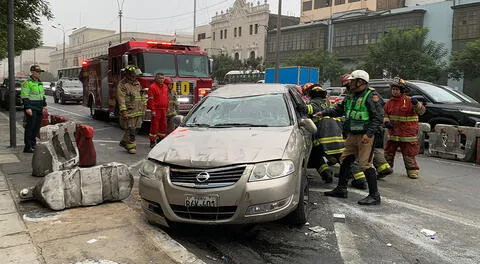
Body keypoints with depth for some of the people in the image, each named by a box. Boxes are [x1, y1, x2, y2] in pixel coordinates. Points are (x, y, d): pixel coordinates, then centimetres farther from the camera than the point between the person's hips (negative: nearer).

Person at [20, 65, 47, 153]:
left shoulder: (40, 83, 17)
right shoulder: (27, 83, -9)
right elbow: (24, 96, -15)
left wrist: (44, 106, 19)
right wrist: (27, 108, -21)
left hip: (39, 109, 8)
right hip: (31, 108, -8)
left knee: (37, 127, 12)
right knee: (30, 127, -8)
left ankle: (33, 142, 25)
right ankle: (27, 147, -5)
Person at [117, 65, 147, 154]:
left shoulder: (137, 83, 15)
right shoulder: (122, 84, -7)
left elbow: (142, 96, 21)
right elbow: (121, 99, -14)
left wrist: (143, 108, 16)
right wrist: (124, 112, -21)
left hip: (138, 112, 7)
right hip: (129, 112, -7)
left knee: (134, 129, 12)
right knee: (130, 130, -5)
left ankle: (124, 142, 28)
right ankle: (131, 146, 6)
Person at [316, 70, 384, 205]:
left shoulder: (371, 96, -10)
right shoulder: (350, 96, 15)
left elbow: (378, 117, -15)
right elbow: (338, 110, 23)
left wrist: (369, 134, -21)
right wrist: (324, 113, 12)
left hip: (364, 137, -9)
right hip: (352, 136, 9)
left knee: (365, 165, -9)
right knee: (345, 161, 14)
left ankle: (374, 195, 1)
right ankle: (341, 189, 28)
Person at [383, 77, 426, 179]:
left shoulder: (409, 101, -7)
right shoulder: (390, 103, 8)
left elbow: (421, 111, -13)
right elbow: (385, 114, 17)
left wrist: (417, 104, -33)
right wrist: (386, 121, -3)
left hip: (407, 134, -5)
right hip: (393, 132, 5)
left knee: (409, 154, 0)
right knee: (388, 152, 13)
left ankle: (412, 171, 14)